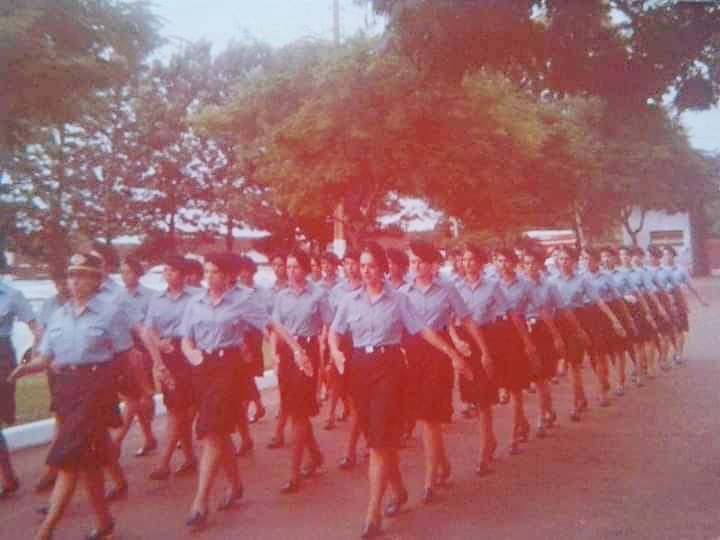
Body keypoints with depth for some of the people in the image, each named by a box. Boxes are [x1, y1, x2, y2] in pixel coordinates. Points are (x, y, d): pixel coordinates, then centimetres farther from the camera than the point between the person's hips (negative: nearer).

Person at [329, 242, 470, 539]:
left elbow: (422, 329, -2)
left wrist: (452, 353, -7)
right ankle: (398, 489, 35)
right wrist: (336, 352, -11)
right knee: (375, 435, 12)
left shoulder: (398, 299, 0)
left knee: (380, 438, -7)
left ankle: (373, 513, -1)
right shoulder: (350, 300, 6)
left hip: (389, 367, -3)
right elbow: (334, 332, 10)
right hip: (360, 367, 3)